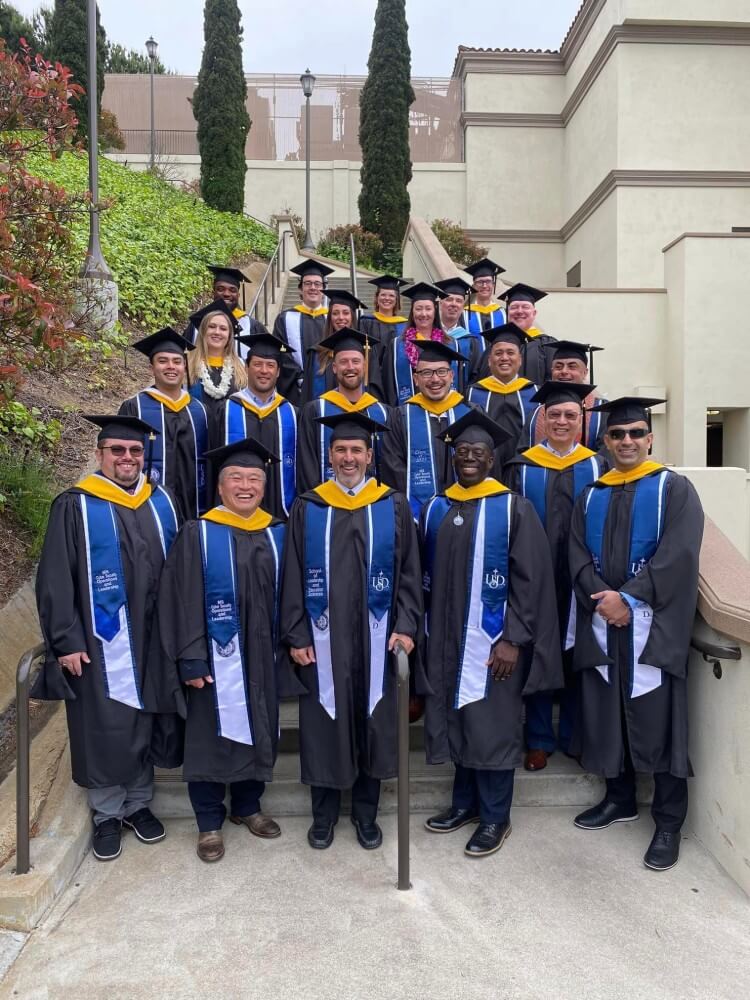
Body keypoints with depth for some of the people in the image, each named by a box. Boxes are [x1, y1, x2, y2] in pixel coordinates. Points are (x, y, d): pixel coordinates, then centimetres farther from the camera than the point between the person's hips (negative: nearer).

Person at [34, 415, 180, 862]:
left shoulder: (163, 503, 5)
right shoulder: (75, 506, -7)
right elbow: (55, 581, -9)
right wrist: (66, 641, -13)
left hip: (152, 640, 4)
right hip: (101, 642, -4)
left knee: (146, 724, 14)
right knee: (104, 730, 7)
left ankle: (139, 803, 32)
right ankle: (107, 814, 25)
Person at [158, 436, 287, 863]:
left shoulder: (277, 534, 5)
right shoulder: (198, 534, -7)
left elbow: (286, 594, 9)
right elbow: (184, 600, -10)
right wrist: (191, 660, -15)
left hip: (263, 655, 4)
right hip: (216, 655, -4)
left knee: (259, 732, 15)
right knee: (212, 736, 6)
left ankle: (247, 806, 35)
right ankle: (210, 822, 22)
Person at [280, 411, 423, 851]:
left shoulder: (394, 507, 2)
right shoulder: (308, 508, 2)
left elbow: (409, 574, 2)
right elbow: (294, 577, 2)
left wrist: (406, 627, -9)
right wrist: (296, 636, -4)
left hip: (375, 637, 0)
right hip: (322, 638, 0)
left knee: (372, 723, 9)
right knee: (324, 724, 8)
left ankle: (366, 813, 27)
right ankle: (324, 812, 27)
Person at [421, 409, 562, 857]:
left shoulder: (514, 508, -7)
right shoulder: (436, 509, 7)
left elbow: (530, 580, -10)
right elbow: (428, 575, 12)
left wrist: (514, 639, -15)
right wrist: (427, 630, 8)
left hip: (494, 638, -4)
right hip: (447, 638, 5)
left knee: (493, 724, 4)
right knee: (457, 720, 13)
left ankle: (495, 816, 20)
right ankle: (466, 801, 31)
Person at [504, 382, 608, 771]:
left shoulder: (597, 467, 5)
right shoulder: (522, 466, 2)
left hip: (581, 579, 1)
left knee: (575, 654, 9)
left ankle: (573, 735, 25)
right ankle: (539, 739, 19)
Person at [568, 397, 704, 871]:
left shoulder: (675, 489, 0)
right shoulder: (591, 496, 13)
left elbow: (678, 555, -12)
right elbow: (578, 556, 4)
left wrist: (628, 598, -18)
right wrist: (600, 598, -14)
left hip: (654, 626, -4)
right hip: (601, 623, 4)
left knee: (659, 719, -1)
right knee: (608, 715, 11)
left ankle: (669, 822, 12)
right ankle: (620, 798, 29)